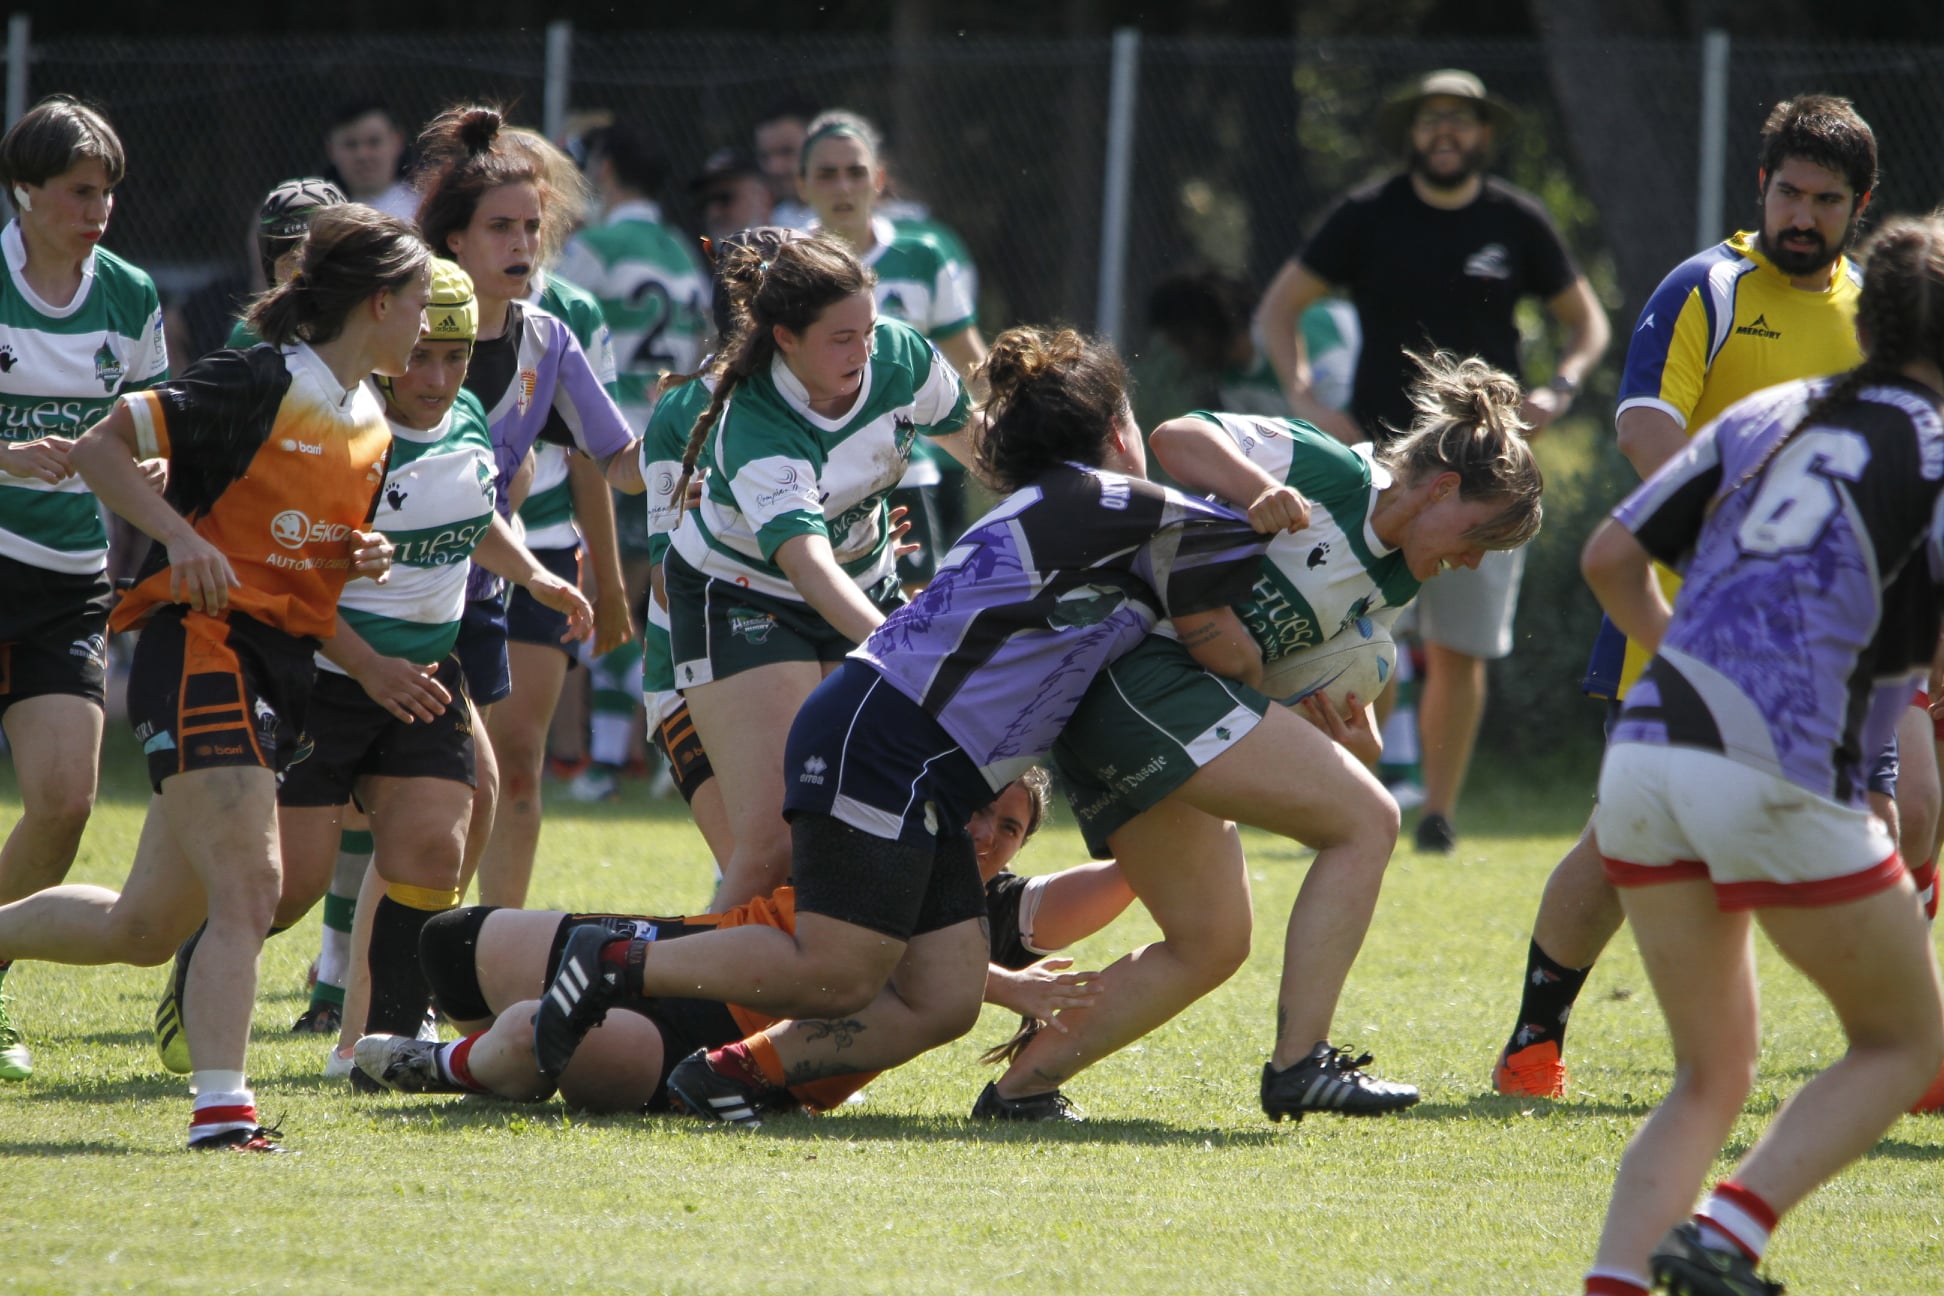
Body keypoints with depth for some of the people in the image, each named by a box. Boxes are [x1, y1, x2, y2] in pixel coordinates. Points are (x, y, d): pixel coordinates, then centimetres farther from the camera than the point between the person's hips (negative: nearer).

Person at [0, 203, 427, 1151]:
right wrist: (181, 536, -23)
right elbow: (99, 448, -10)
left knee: (145, 927, 11)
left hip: (280, 671, 9)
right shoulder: (262, 384, -12)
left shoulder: (371, 429, 14)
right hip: (201, 648, -9)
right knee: (247, 890, -19)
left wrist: (365, 559, 4)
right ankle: (221, 1109, -20)